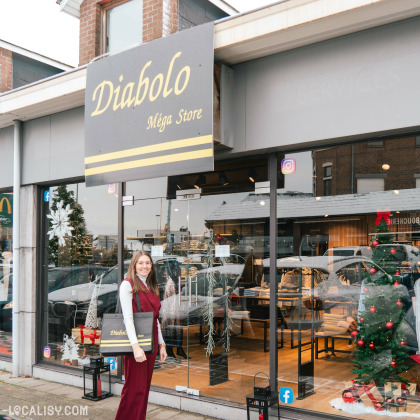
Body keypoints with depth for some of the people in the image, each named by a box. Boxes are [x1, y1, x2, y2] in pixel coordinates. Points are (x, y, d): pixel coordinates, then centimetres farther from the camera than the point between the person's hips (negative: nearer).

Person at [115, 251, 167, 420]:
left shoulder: (151, 287, 17)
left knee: (145, 387, 11)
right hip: (135, 343, -7)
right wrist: (135, 346, -23)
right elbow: (127, 317, -15)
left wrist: (161, 344, 16)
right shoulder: (128, 285, -6)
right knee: (135, 388, -5)